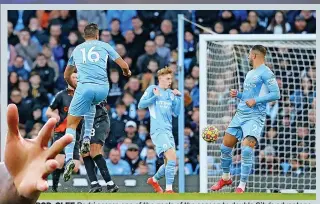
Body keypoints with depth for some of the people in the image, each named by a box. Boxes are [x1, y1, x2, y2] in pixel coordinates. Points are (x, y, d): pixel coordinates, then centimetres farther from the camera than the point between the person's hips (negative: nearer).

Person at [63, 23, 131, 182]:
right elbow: (123, 65, 17)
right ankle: (87, 138, 20)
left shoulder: (77, 49, 23)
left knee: (71, 125, 6)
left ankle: (69, 159, -15)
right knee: (91, 103, 37)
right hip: (103, 89, 1)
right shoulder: (104, 46, 17)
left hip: (84, 87, -1)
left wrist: (75, 87, 52)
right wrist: (127, 73, 40)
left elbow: (66, 76, 34)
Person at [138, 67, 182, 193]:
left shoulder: (171, 94, 17)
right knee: (172, 157, -21)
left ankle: (154, 180, 36)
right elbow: (141, 105, -5)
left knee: (169, 162, 11)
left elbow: (176, 113, 14)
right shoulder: (152, 89, 1)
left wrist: (178, 97, 5)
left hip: (168, 131, 7)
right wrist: (155, 96, -12)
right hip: (158, 130, -7)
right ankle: (168, 190, -21)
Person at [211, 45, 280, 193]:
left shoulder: (265, 73, -8)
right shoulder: (250, 73, 19)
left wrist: (255, 100, -21)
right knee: (225, 147, 9)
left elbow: (275, 94, -15)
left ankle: (242, 186, -12)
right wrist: (237, 94, 10)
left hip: (254, 116, -9)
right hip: (240, 114, 9)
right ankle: (226, 178, 29)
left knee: (246, 149, -20)